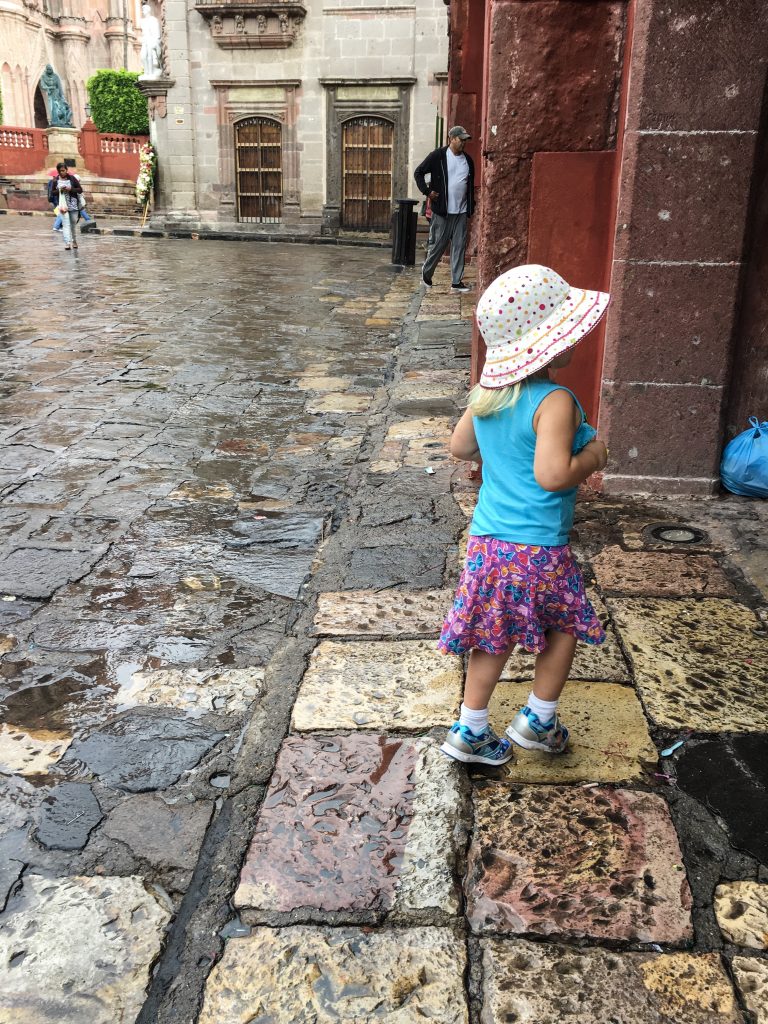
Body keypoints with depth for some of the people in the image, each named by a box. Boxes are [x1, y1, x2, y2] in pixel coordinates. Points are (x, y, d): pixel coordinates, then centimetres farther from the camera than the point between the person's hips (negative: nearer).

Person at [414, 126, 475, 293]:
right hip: (442, 210, -5)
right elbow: (418, 172, 0)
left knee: (459, 246, 2)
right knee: (438, 244, 2)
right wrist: (427, 191, -8)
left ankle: (456, 282, 6)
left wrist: (471, 207, 14)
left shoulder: (467, 160, 11)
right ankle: (426, 273, 24)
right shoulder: (438, 156, -5)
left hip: (461, 211, 5)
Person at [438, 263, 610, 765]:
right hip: (539, 549, -7)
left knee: (496, 636, 18)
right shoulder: (555, 401, -21)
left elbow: (460, 446, 15)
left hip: (488, 538, 7)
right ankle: (538, 720, 28)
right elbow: (552, 475, -29)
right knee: (565, 626, 18)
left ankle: (470, 731, 26)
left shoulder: (486, 393, 3)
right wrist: (592, 457, -12)